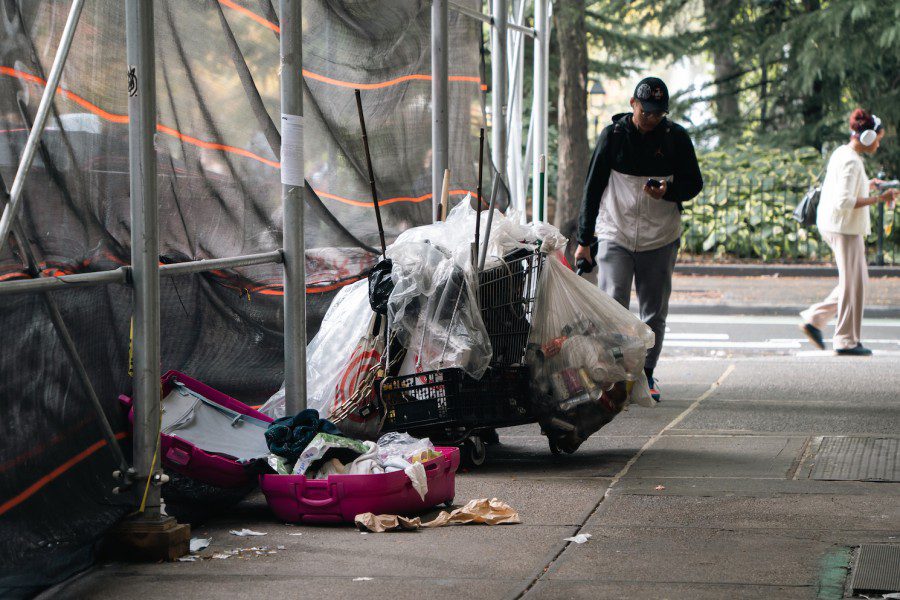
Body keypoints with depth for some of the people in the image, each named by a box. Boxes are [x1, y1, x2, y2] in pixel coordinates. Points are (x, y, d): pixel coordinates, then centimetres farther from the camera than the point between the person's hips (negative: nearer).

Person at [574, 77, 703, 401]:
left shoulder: (676, 137, 0)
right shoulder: (613, 134, -3)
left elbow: (694, 183, 7)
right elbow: (593, 188, 1)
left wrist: (667, 192, -17)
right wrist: (584, 240, 0)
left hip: (660, 240, 2)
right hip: (615, 236, -1)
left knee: (654, 313, 7)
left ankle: (646, 374, 20)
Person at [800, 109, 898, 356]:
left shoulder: (841, 153, 12)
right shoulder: (851, 162, -18)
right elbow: (844, 202, -26)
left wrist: (867, 186, 16)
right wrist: (877, 199, -24)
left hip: (835, 227, 10)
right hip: (845, 228, -10)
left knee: (855, 281, 15)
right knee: (853, 283, -2)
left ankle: (814, 319, 15)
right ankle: (846, 340, 4)